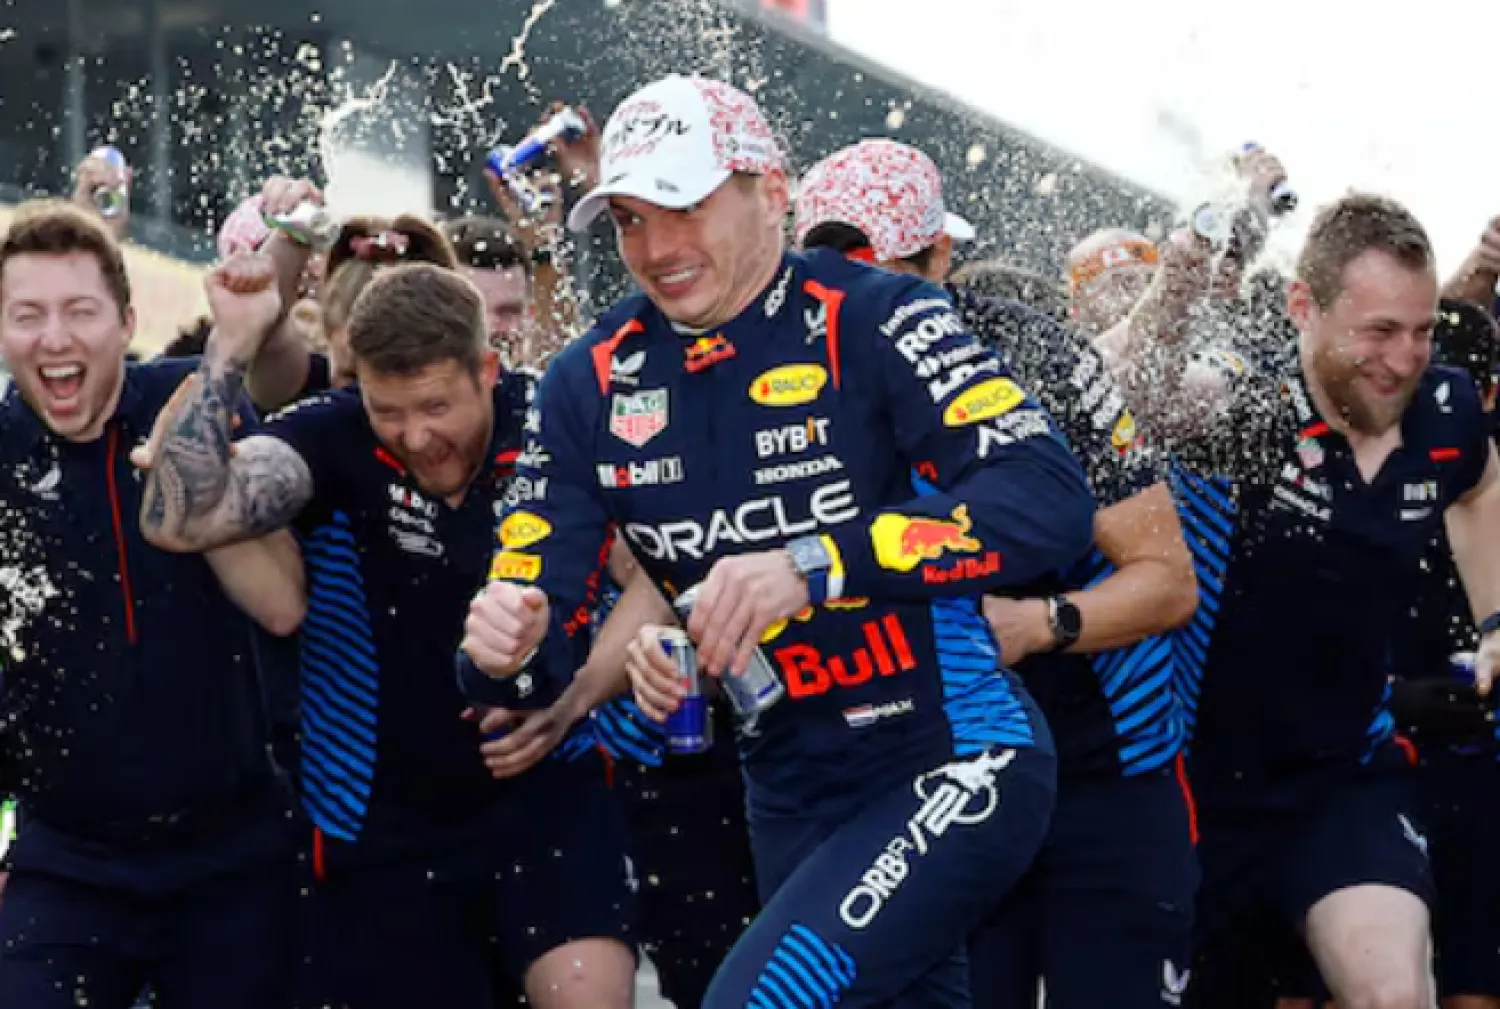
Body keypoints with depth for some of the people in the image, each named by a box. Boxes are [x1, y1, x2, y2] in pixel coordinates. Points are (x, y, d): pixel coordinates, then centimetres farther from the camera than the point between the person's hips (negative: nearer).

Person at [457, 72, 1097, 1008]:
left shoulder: (875, 321, -14)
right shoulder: (594, 385, 1)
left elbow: (1052, 501, -26)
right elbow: (541, 626, 2)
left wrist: (814, 565, -35)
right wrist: (506, 645, -23)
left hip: (954, 764, -6)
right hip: (795, 802, 6)